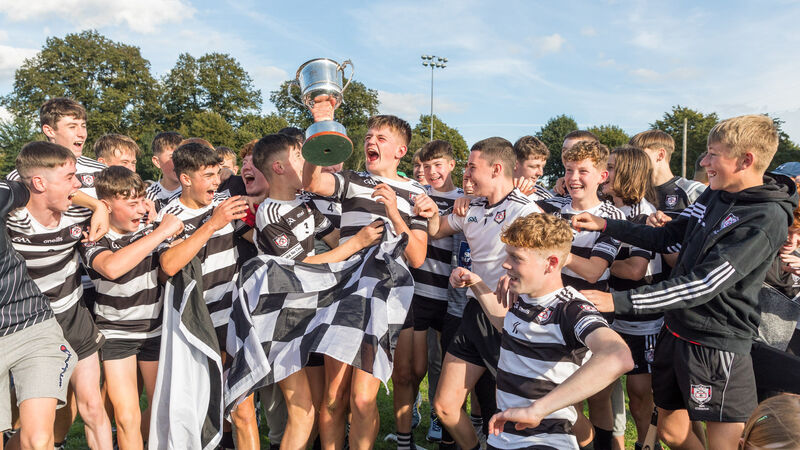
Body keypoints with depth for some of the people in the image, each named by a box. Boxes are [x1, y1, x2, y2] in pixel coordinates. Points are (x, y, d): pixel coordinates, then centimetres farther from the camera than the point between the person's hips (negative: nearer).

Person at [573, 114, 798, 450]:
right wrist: (605, 224, 4)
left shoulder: (766, 220, -21)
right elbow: (668, 239, 13)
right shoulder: (714, 194, 4)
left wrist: (619, 301, -31)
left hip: (717, 345, -7)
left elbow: (704, 283, -28)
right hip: (676, 331, 7)